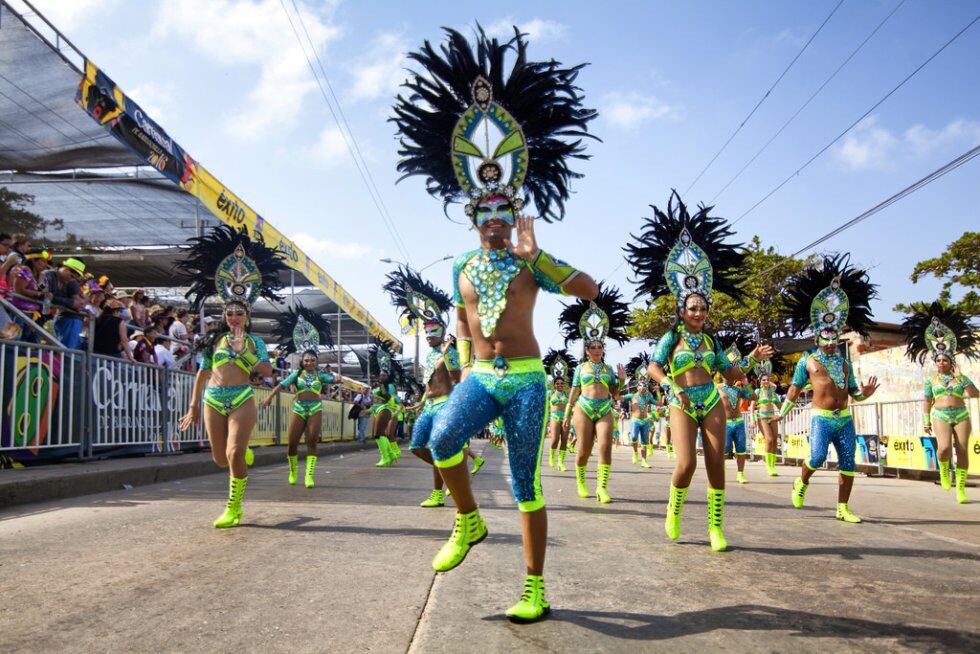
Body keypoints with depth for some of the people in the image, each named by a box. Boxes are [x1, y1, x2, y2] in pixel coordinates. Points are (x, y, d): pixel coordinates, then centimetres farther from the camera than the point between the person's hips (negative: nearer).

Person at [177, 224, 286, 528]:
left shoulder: (254, 342, 5)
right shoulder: (213, 340, 10)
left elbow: (267, 372, -9)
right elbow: (202, 373, 14)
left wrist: (243, 351, -15)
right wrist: (194, 406, 12)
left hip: (242, 400, -3)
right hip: (213, 400, 3)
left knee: (234, 454, -14)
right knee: (221, 459, 7)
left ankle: (234, 508, 1)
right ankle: (245, 452, 44)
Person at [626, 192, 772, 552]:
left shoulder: (711, 341, 12)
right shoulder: (672, 337, 2)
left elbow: (730, 374, 16)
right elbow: (653, 367, -9)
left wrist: (752, 359, 3)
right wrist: (671, 387, -24)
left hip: (712, 402, 4)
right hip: (682, 406, -4)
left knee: (716, 462, -4)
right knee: (686, 463, -15)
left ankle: (716, 526, 5)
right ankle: (673, 510, 13)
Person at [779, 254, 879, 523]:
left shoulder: (845, 363, 17)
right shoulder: (808, 361, 6)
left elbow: (852, 392, 19)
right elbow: (795, 388, 9)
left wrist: (864, 394, -3)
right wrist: (783, 411, 6)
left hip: (845, 418, 5)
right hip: (821, 417, -4)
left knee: (848, 463, 1)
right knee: (817, 456, -20)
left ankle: (843, 508, 10)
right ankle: (801, 483, 10)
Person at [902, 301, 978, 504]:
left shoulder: (960, 377, 6)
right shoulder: (931, 379, 7)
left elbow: (975, 394, -8)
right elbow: (927, 401, 11)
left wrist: (960, 377, -12)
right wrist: (926, 421, 8)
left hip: (961, 415, 1)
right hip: (940, 416, -1)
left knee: (962, 450, -3)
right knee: (944, 447, -22)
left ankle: (961, 488, 6)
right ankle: (943, 470, 11)